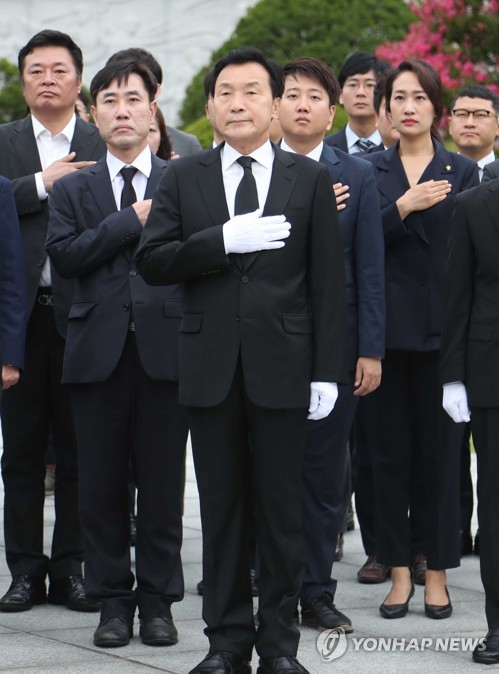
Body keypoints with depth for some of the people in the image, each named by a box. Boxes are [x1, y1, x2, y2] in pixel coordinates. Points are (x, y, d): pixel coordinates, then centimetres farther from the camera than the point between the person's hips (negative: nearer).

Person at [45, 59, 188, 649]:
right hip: (98, 352, 1)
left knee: (163, 483, 2)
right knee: (101, 484, 5)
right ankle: (112, 600, 15)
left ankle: (158, 601, 13)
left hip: (165, 350, -1)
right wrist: (132, 220, -8)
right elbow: (64, 256, -5)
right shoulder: (72, 190, 12)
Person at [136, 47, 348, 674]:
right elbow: (151, 259, -2)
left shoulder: (309, 179, 5)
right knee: (221, 509, 7)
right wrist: (226, 239, -15)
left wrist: (327, 371, -3)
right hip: (210, 367, 1)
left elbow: (327, 281, 3)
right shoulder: (183, 178, 8)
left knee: (281, 509, 3)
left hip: (281, 365, -1)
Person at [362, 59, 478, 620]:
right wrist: (403, 206, -19)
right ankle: (398, 570, 12)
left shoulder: (462, 172, 7)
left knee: (440, 452, 1)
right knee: (390, 453, 4)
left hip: (441, 332, -1)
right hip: (386, 331, 1)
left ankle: (437, 573, 10)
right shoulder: (370, 171, 8)